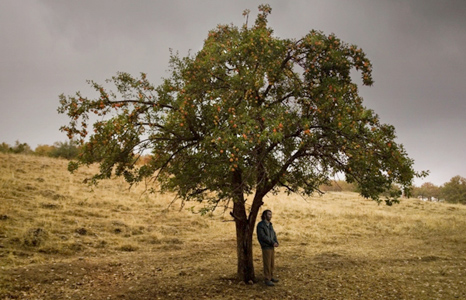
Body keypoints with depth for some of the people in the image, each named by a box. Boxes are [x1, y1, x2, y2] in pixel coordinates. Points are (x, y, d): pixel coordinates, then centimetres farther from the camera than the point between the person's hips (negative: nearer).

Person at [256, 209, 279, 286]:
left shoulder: (270, 224, 12)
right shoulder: (260, 225, -14)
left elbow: (274, 235, 10)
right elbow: (263, 237, -21)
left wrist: (276, 243, -9)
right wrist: (273, 243, -18)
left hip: (272, 247, 8)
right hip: (266, 247, -8)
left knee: (272, 263, 13)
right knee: (267, 264, -4)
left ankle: (271, 277, 26)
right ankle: (267, 280, 4)